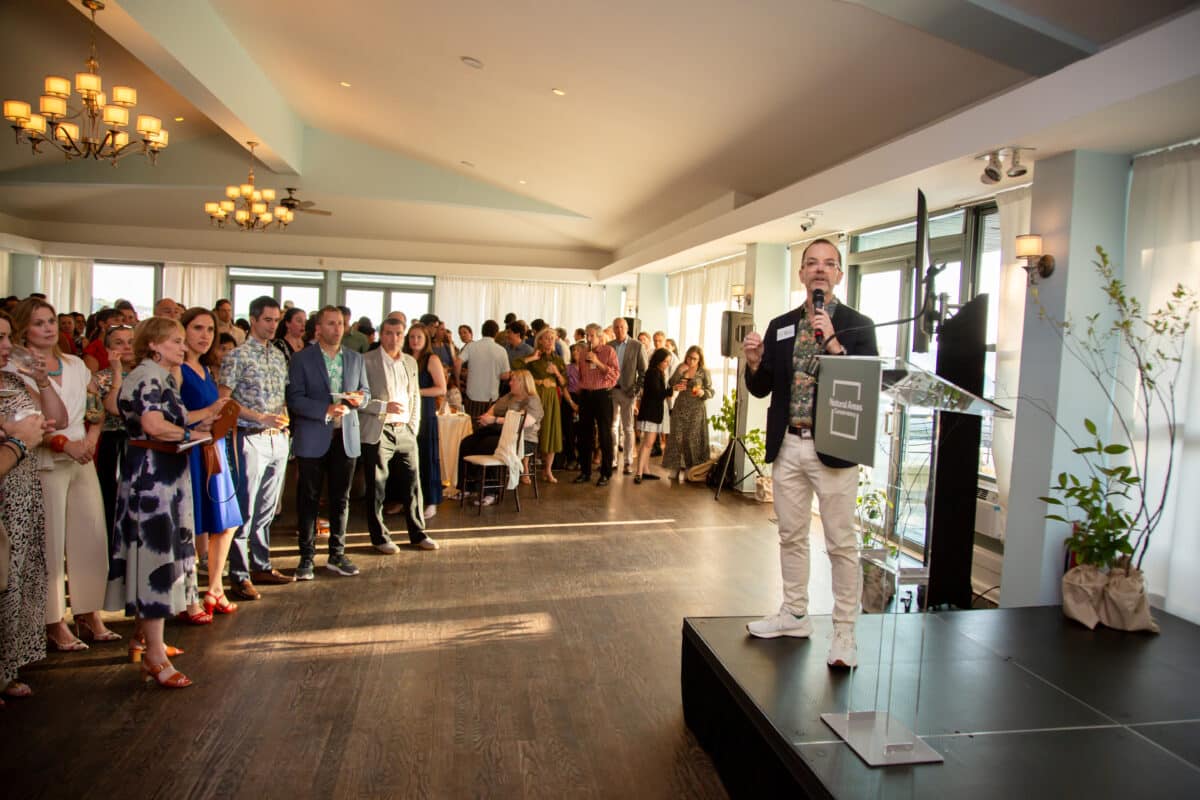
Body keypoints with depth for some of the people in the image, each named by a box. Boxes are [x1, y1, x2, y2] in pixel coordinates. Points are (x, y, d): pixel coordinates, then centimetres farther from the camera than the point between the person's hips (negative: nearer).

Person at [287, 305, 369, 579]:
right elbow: (294, 398, -9)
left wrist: (360, 398, -7)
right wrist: (326, 410, -21)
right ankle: (307, 557, 15)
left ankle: (337, 555, 20)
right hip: (313, 439, -3)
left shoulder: (355, 358, 10)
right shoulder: (301, 359, -2)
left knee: (341, 498, 10)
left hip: (346, 436, 4)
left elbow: (365, 391, 16)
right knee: (309, 499, 4)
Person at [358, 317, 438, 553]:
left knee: (412, 484, 8)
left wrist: (413, 426, 10)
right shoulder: (366, 361, -4)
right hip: (378, 433, -5)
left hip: (405, 431, 5)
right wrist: (384, 407, -19)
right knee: (377, 487, 4)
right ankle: (380, 537, 16)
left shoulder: (410, 362, 13)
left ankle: (417, 534, 19)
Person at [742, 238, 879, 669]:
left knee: (841, 543, 2)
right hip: (788, 446, 5)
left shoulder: (857, 325, -2)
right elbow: (761, 389, 10)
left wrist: (833, 342, -22)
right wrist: (754, 362, -10)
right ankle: (795, 614, 30)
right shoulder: (780, 326, 10)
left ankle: (844, 632, 12)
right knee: (791, 536, 15)